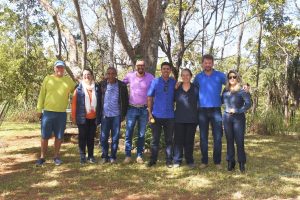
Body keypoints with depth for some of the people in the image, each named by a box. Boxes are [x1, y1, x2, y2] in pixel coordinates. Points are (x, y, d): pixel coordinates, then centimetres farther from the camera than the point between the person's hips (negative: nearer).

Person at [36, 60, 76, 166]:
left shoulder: (68, 80, 7)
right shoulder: (48, 79, 3)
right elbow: (42, 94, 5)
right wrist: (39, 109, 2)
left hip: (62, 113, 1)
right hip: (48, 112, -1)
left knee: (59, 136, 10)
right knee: (45, 136, 6)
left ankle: (56, 156, 24)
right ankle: (42, 157, 18)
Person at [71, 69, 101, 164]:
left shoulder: (96, 88, 4)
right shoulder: (79, 88, -3)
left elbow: (99, 102, 6)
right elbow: (74, 103, -3)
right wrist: (73, 117, -5)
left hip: (93, 117, 2)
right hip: (82, 117, -2)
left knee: (91, 137, 10)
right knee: (82, 137, 7)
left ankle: (91, 155, 20)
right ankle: (82, 156, 17)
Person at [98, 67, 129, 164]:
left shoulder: (122, 85, 0)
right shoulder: (102, 85, 2)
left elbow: (125, 100, 5)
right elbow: (99, 99, 6)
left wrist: (123, 114, 3)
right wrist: (99, 114, 2)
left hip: (116, 115, -1)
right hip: (105, 115, 1)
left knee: (115, 137, 5)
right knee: (103, 137, 4)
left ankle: (113, 157, 17)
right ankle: (104, 156, 19)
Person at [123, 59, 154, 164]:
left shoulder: (150, 77, -4)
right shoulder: (130, 76, -1)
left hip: (144, 109, 0)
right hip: (132, 108, 0)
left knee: (141, 134, 8)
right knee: (128, 133, 1)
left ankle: (139, 155, 17)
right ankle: (128, 155, 10)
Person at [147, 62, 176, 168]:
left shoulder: (174, 83, 1)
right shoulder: (155, 82, 1)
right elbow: (150, 97, 2)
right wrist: (150, 112, -3)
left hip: (170, 116, 1)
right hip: (157, 115, 0)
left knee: (169, 139, 8)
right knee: (155, 139, 6)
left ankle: (169, 160, 18)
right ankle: (153, 160, 17)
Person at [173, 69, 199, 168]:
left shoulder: (195, 89, 3)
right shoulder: (177, 88, 4)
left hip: (192, 119, 0)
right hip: (179, 119, 0)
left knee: (189, 140, 7)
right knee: (178, 140, 1)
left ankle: (189, 160, 18)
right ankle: (177, 161, 10)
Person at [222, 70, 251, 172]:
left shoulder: (242, 90, -4)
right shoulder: (225, 90, 9)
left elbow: (248, 104, -11)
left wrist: (237, 110, -16)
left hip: (239, 118, -3)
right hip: (227, 118, 3)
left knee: (239, 141, -2)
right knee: (229, 141, 7)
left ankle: (241, 163, 7)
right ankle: (230, 162, 14)